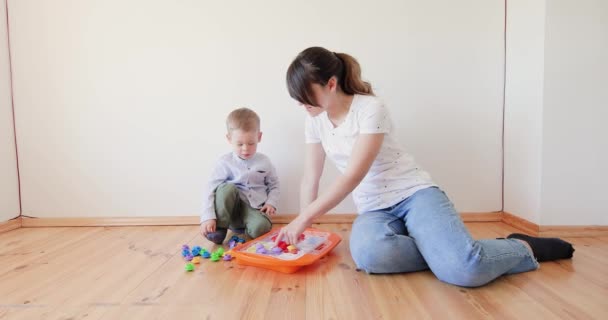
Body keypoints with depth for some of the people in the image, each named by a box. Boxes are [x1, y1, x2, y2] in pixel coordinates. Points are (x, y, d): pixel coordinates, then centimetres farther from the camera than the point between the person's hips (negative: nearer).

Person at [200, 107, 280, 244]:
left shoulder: (264, 162, 1)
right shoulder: (225, 162, -7)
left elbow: (274, 186, 12)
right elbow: (211, 189, -13)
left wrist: (271, 202, -8)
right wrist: (208, 217, -24)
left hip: (254, 209, 0)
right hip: (230, 208, 0)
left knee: (261, 228, -33)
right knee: (227, 188, -32)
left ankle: (240, 227, -1)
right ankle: (220, 227, -17)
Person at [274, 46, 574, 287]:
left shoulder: (371, 109, -15)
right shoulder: (315, 121, 5)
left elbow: (353, 176, -22)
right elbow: (310, 178, 8)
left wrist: (304, 218, -23)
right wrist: (301, 228, 5)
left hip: (413, 193, -4)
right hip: (373, 208, 5)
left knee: (464, 269, -28)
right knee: (369, 254, -35)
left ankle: (522, 247, 5)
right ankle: (441, 251, -9)